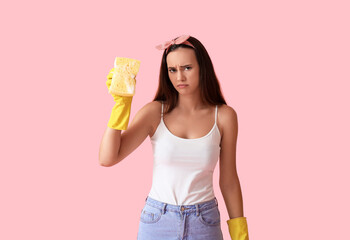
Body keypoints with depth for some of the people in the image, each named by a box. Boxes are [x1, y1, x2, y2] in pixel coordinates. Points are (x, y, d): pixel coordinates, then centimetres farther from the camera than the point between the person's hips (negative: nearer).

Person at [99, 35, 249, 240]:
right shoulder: (155, 112, -7)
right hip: (157, 221, 0)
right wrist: (121, 102, -21)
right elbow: (108, 158, -15)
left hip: (204, 223, 0)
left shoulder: (224, 116, -5)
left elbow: (229, 181, 2)